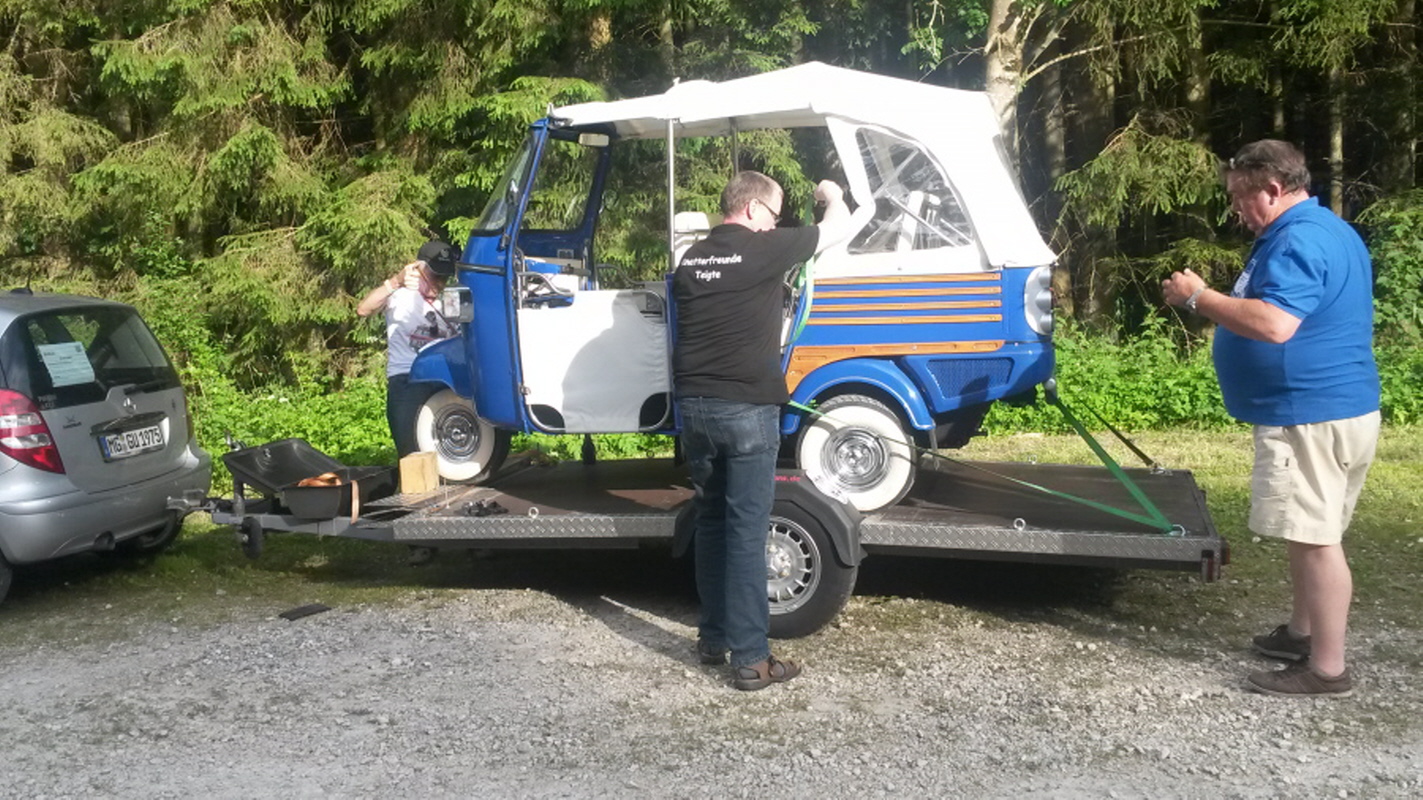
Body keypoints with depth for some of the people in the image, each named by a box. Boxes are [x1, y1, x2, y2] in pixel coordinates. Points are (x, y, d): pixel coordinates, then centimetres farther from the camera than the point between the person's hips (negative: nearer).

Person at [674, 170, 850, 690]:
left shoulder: (691, 260, 11)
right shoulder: (765, 249, -8)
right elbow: (839, 225, 3)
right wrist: (831, 194, 24)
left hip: (694, 407, 6)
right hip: (747, 409, -6)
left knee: (710, 522, 17)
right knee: (746, 531, -3)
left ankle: (713, 639, 25)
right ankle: (750, 659, 1)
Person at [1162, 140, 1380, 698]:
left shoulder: (1298, 239, -18)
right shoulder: (1324, 230, 18)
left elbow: (1274, 324, -31)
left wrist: (1198, 297, -19)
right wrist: (1210, 301, 15)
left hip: (1311, 414, -11)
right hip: (1323, 407, 11)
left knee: (1315, 538, -5)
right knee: (1308, 534, 20)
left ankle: (1326, 669, 2)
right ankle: (1303, 634, 33)